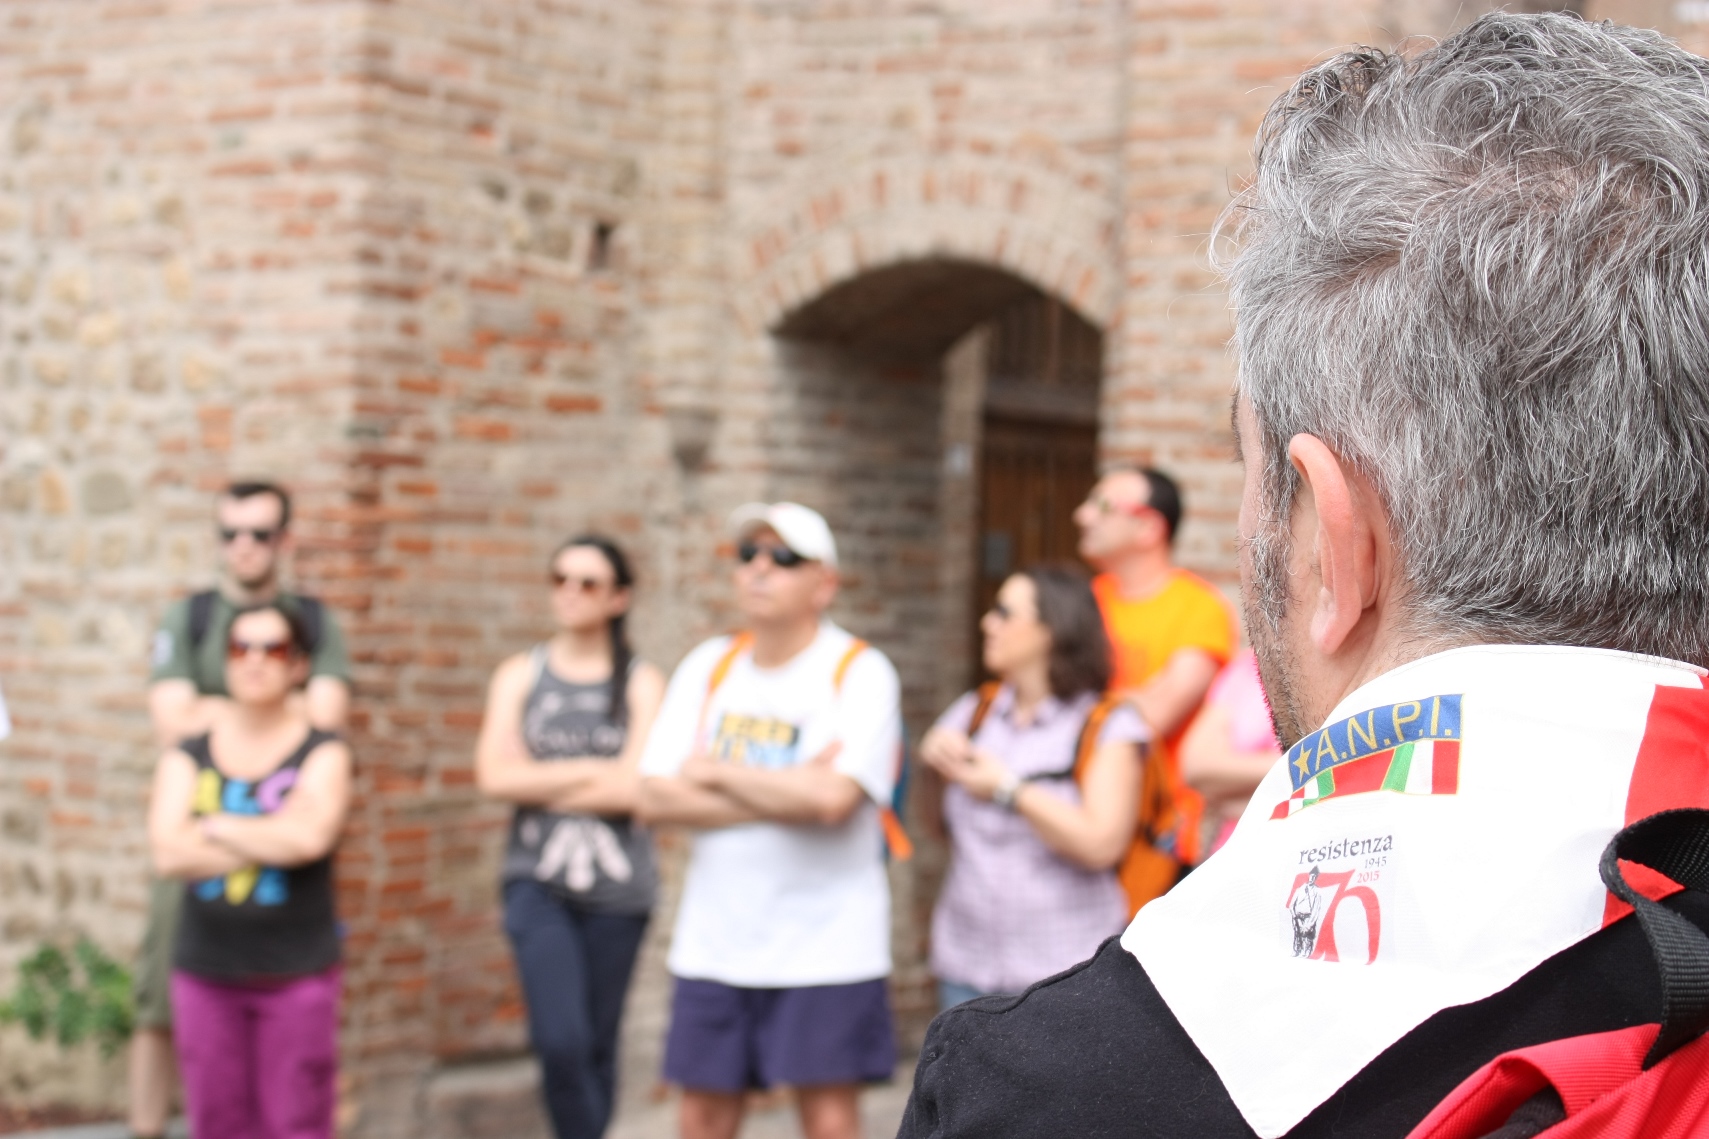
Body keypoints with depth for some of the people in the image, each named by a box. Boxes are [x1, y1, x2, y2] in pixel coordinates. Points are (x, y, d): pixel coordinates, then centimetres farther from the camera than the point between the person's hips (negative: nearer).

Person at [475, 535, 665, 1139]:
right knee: (560, 1039, -15)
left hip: (618, 884, 0)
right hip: (539, 879, 0)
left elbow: (632, 789, -10)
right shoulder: (520, 675, 7)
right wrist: (592, 771, -8)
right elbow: (495, 774, -5)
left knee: (597, 1045, 5)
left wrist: (538, 783, -6)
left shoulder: (641, 683, 2)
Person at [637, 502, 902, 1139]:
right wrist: (786, 794, -14)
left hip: (825, 940, -4)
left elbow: (832, 798, -23)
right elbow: (657, 799, -4)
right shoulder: (708, 667, 6)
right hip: (713, 937, 5)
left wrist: (714, 772, -10)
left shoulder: (860, 674, -7)